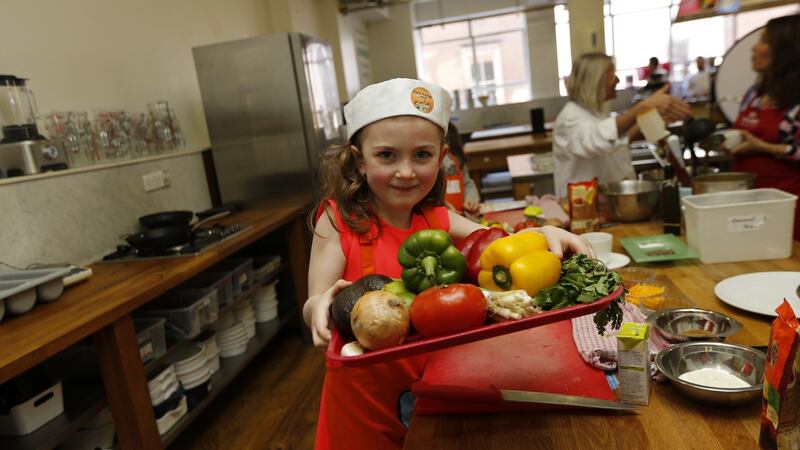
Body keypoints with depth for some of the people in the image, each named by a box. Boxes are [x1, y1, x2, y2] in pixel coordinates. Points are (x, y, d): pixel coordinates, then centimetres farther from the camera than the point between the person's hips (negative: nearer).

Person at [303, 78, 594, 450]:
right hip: (363, 391, -4)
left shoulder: (436, 219, -1)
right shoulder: (339, 220, -15)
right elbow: (315, 305, -20)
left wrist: (544, 235, -31)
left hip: (432, 385, 4)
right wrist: (318, 307, -44)